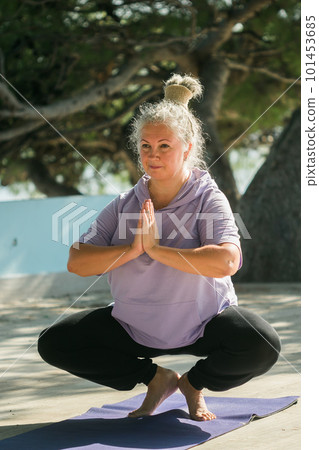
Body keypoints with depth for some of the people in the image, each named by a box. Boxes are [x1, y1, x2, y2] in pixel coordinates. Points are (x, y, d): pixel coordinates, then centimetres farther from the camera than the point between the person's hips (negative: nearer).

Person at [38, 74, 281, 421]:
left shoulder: (208, 198, -14)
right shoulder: (124, 205, -4)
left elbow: (225, 262, -34)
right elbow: (76, 263, -13)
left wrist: (156, 249, -31)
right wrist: (132, 249, -28)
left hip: (203, 322, -3)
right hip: (135, 325, 4)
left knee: (262, 347, -31)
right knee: (53, 344, -8)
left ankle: (195, 383, 3)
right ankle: (156, 378, 9)